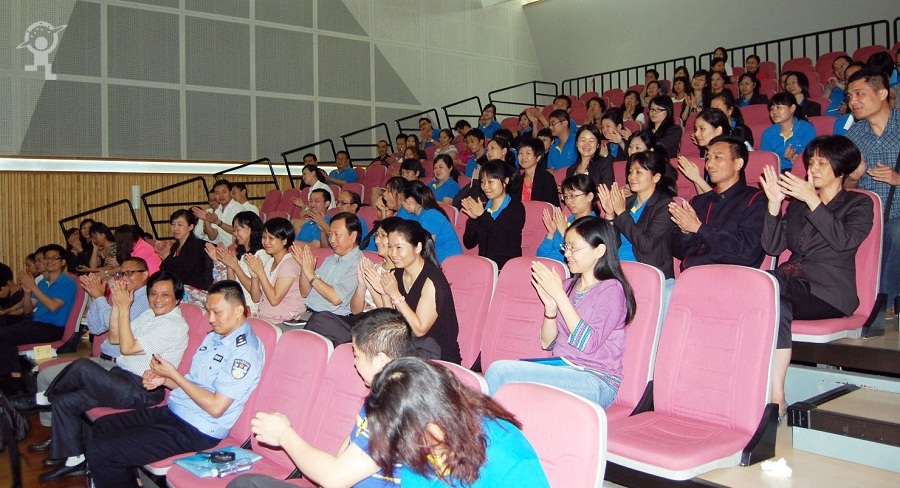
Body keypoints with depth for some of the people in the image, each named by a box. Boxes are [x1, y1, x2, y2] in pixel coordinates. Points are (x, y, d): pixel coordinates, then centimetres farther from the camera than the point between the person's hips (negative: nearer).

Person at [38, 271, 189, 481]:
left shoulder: (175, 326, -16)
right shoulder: (149, 314, 13)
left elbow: (127, 347, -17)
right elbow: (114, 338, 16)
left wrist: (125, 308, -14)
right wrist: (117, 306, 4)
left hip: (142, 391, -10)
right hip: (120, 378, 10)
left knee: (82, 366, -22)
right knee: (65, 401, 3)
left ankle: (45, 397, 8)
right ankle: (74, 461, 13)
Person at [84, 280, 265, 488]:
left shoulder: (245, 351, -20)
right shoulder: (213, 337, 11)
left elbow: (215, 407, -23)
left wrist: (173, 374, -15)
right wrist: (163, 380, -1)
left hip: (195, 431, -10)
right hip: (173, 412, 10)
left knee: (99, 452, -13)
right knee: (102, 426, 18)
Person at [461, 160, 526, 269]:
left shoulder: (516, 207, 1)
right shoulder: (482, 208, 14)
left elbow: (507, 240, -14)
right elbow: (469, 244, 11)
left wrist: (483, 216, -11)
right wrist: (473, 219, -5)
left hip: (508, 267, -5)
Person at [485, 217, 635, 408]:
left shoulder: (611, 289, -6)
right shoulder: (568, 285, 13)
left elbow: (588, 343, -19)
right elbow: (547, 343, 11)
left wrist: (559, 295, -18)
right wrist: (550, 307, -7)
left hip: (596, 381, -6)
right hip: (560, 369, 6)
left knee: (500, 372, -24)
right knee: (498, 370, -22)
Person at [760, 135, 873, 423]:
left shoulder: (858, 204, 11)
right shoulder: (797, 203, 24)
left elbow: (844, 240, -11)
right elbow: (772, 247, 12)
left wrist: (813, 200, -15)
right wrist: (774, 203, 2)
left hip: (827, 293, -4)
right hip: (790, 282, 4)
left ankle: (775, 396, -34)